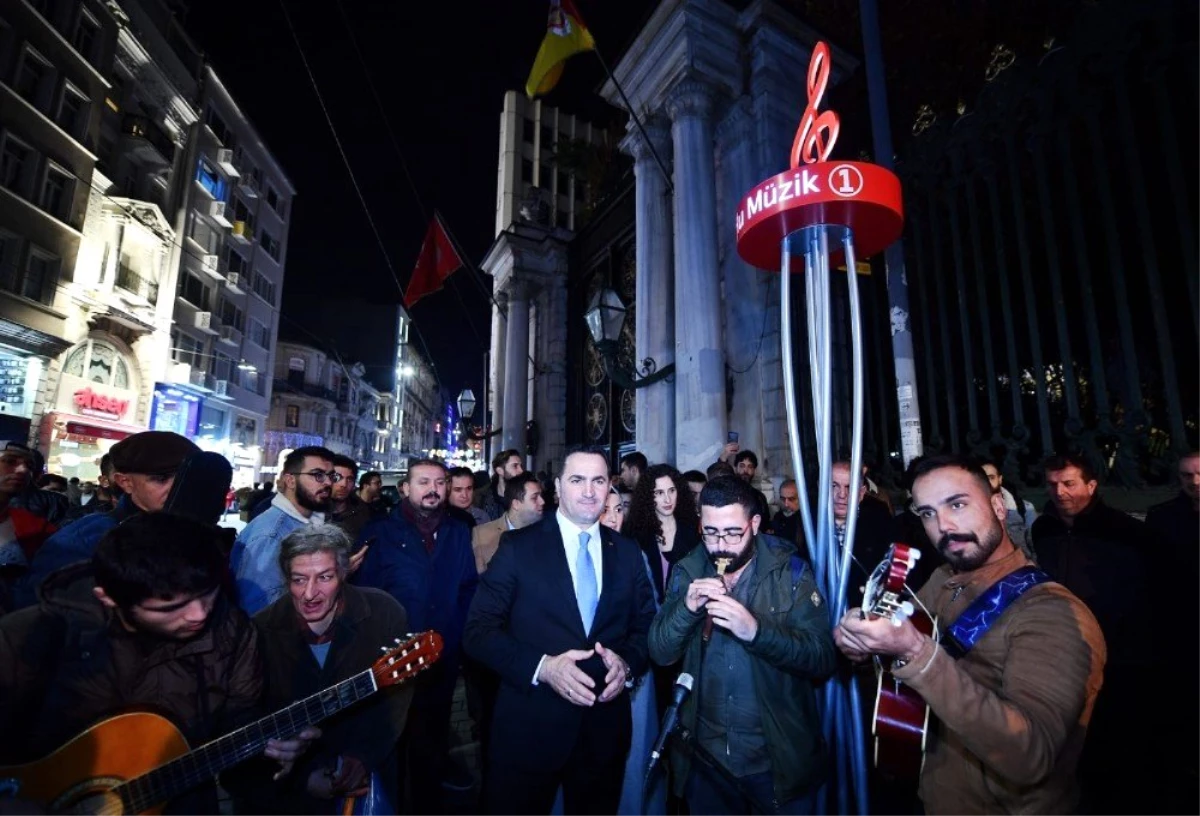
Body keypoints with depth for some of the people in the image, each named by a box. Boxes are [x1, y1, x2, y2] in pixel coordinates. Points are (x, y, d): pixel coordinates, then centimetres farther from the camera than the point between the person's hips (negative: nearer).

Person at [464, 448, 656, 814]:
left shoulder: (628, 553, 4)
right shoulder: (519, 547, -7)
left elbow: (646, 626, 8)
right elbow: (479, 629, -9)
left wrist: (628, 663, -13)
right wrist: (541, 666, -22)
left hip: (605, 726, 3)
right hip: (530, 726, -3)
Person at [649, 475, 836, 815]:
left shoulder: (790, 572, -12)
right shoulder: (687, 572, -5)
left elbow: (823, 659, -17)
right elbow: (659, 654, -7)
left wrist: (756, 630, -33)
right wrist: (687, 608, -26)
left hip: (779, 760, -2)